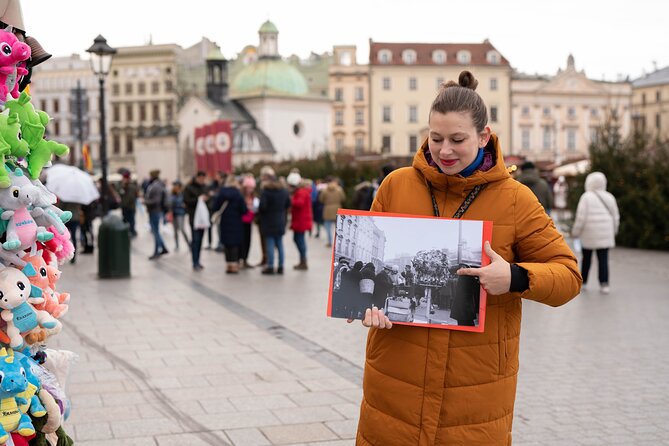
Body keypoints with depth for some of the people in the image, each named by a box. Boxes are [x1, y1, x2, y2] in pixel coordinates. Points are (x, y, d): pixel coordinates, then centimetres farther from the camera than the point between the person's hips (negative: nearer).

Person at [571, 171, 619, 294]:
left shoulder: (586, 197, -7)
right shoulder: (609, 197, 8)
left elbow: (581, 217, -11)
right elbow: (615, 216, 11)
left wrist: (576, 231, -1)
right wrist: (613, 231, 22)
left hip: (589, 234, -3)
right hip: (605, 234, 3)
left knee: (586, 257, 12)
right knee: (603, 259, 1)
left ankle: (582, 280, 23)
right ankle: (604, 283, -8)